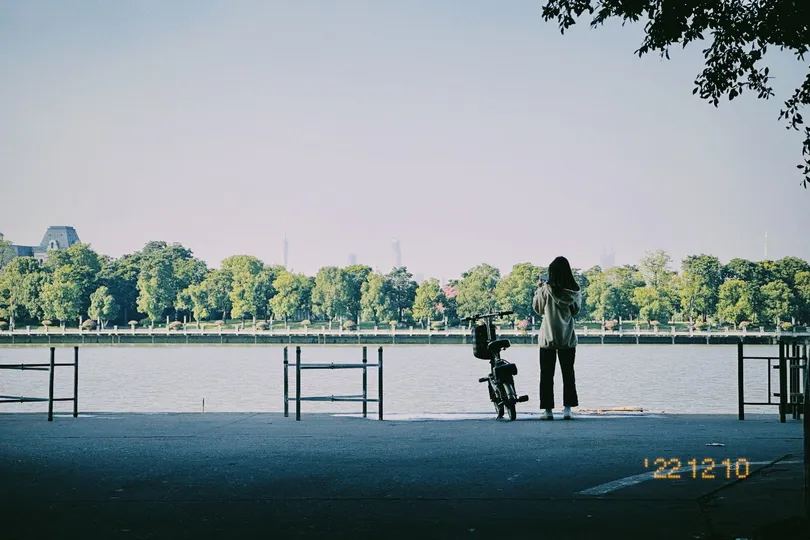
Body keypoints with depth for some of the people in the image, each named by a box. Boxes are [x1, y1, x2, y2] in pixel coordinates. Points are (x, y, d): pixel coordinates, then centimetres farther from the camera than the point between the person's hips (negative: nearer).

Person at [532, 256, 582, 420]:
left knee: (547, 375, 5)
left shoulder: (546, 289, -12)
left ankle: (548, 410, 3)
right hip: (568, 338, 3)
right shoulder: (575, 291, -3)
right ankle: (567, 408, 4)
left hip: (548, 338, -2)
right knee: (568, 373, 10)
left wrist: (539, 289, 14)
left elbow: (537, 308, 2)